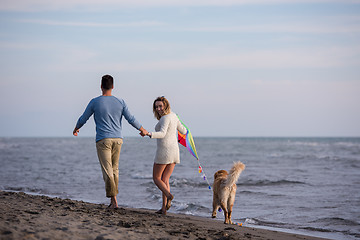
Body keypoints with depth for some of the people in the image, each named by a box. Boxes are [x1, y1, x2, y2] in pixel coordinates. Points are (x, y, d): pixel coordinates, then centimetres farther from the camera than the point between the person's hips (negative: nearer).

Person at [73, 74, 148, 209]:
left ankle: (114, 200, -15)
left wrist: (76, 129, 28)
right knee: (115, 169, 15)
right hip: (117, 139, 4)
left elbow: (83, 119, 7)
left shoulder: (95, 102, -4)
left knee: (107, 171, -6)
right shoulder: (120, 102, 2)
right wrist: (142, 129, 23)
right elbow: (131, 119, 5)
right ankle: (113, 198, 20)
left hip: (103, 140, -3)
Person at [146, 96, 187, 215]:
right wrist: (186, 132, 48)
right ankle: (164, 208, 3)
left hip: (164, 151, -8)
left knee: (156, 178, 6)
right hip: (174, 151, 8)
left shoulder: (165, 118, -14)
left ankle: (168, 195, -17)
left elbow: (162, 133, -30)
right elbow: (182, 130, 24)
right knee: (165, 180, 8)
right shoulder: (173, 116, 11)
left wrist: (149, 134, -44)